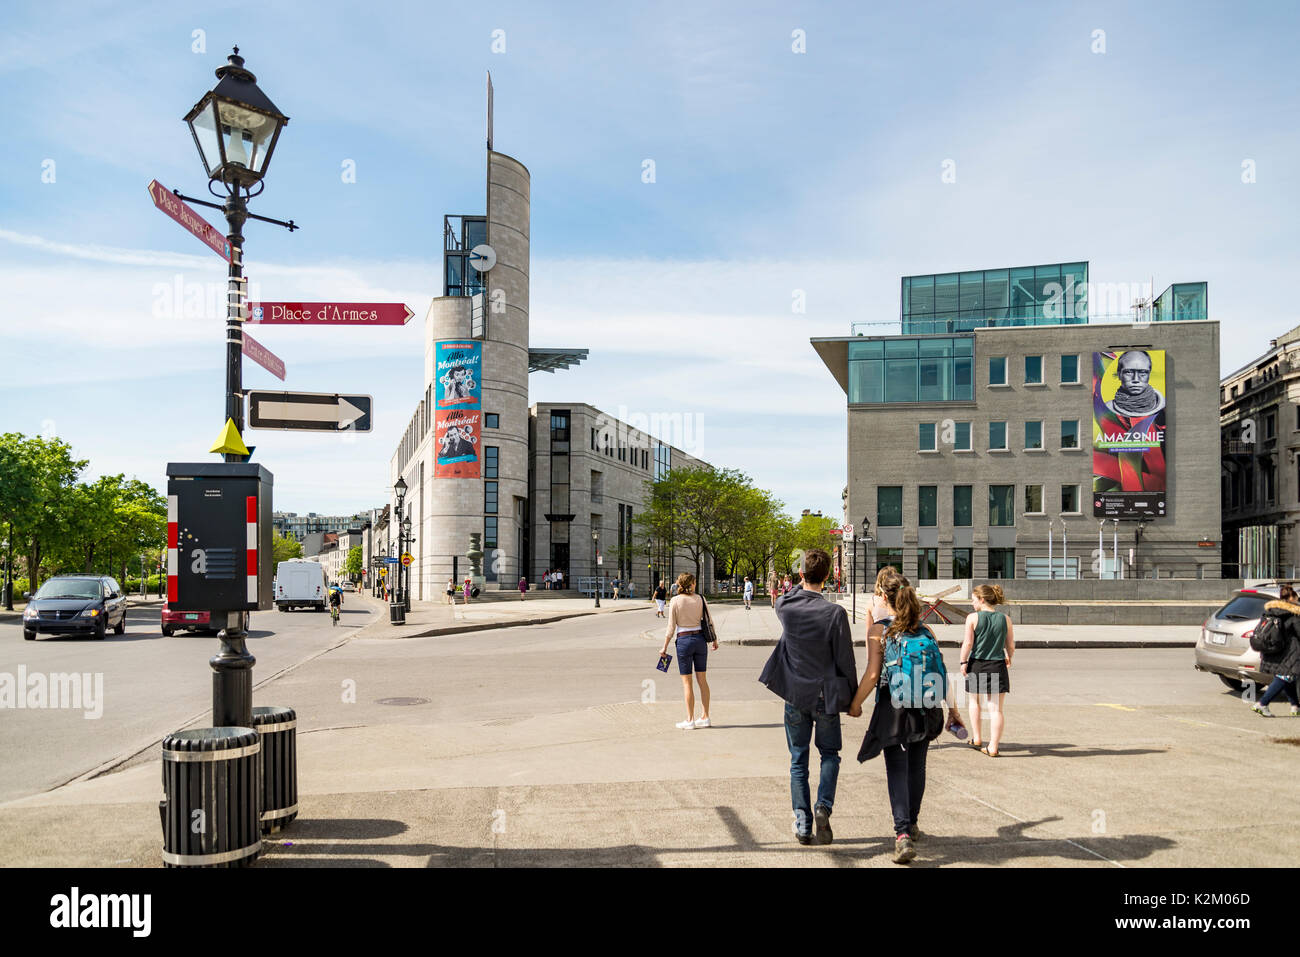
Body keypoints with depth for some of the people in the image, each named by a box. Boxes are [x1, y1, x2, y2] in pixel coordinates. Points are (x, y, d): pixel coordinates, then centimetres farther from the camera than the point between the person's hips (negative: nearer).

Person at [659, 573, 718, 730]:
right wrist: (714, 639, 20)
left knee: (686, 682, 2)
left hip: (684, 640, -3)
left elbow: (671, 627, -7)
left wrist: (665, 647, 1)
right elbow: (709, 621, 6)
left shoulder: (675, 601, -8)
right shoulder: (700, 599, 0)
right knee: (702, 679, 10)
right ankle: (704, 717, 13)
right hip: (700, 639, 3)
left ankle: (690, 720, 4)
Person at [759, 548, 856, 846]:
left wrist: (803, 584, 16)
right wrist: (853, 698, 1)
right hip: (826, 696, -2)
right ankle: (823, 804, -3)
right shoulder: (834, 613, -17)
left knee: (798, 759, 12)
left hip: (795, 695, 2)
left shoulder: (784, 606, -9)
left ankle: (803, 823, 11)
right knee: (829, 754, 17)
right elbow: (845, 660, -10)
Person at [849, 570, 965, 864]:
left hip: (893, 708, -4)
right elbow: (942, 672, 4)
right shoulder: (925, 630, 5)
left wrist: (855, 705, 2)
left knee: (897, 770, -1)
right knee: (916, 766, 18)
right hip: (926, 709, 4)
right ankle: (911, 824, 34)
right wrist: (952, 709, 12)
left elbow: (872, 674, -10)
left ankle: (903, 834, -14)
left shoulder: (879, 629, -7)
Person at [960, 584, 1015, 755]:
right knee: (996, 708, 3)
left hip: (976, 665, -1)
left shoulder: (973, 618, -8)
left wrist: (963, 662, -3)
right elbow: (1011, 647, 4)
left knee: (975, 701, 22)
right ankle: (993, 747, 2)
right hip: (997, 666, 1)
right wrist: (1008, 659, 23)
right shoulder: (1005, 619, 1)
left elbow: (968, 643, -14)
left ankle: (976, 739, 27)